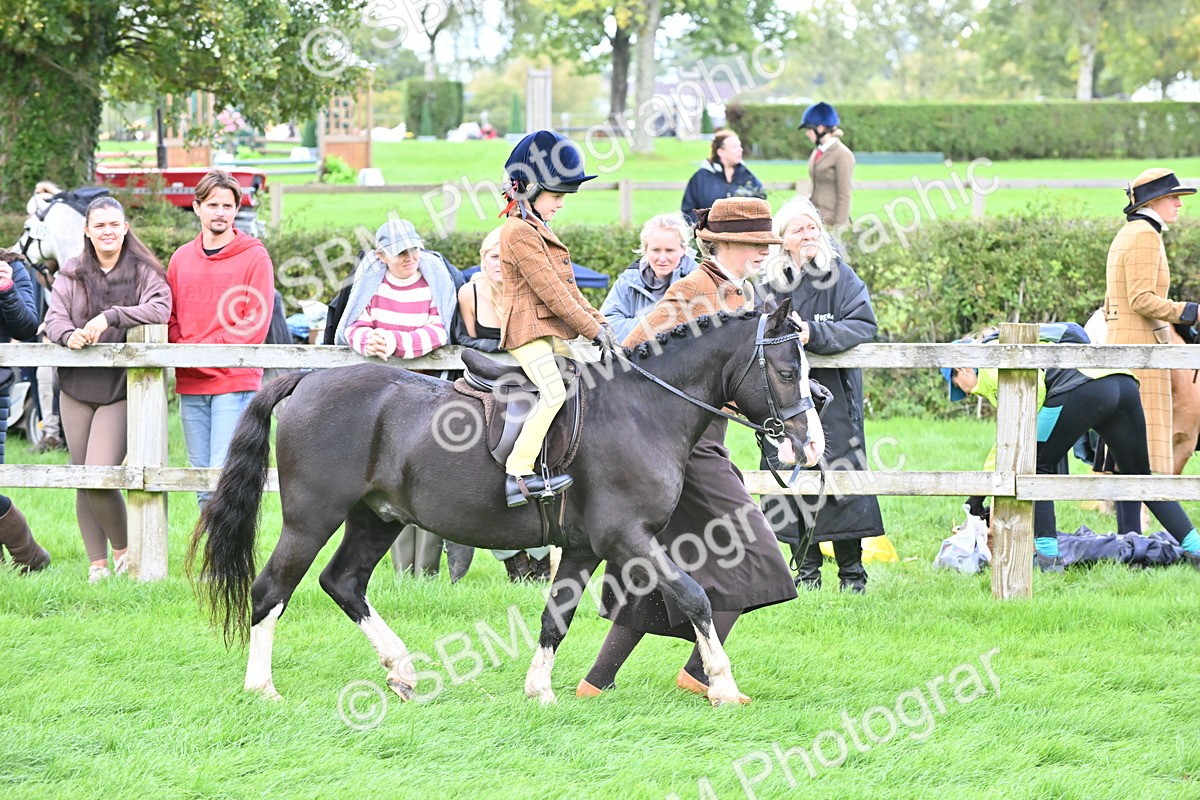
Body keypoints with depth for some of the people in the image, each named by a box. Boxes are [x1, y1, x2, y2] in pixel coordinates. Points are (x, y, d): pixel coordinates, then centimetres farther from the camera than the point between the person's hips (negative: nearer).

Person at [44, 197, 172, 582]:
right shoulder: (71, 273, 9)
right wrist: (68, 334, -21)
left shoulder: (145, 272, -1)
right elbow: (53, 317, 2)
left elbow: (160, 310, -17)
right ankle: (97, 564, 14)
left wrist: (111, 317, -27)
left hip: (121, 391, -4)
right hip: (76, 389, 4)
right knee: (82, 481, 5)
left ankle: (124, 551, 6)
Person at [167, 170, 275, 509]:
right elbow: (170, 318, 15)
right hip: (190, 384, 5)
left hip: (235, 382, -5)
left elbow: (255, 324, -7)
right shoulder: (182, 258, 14)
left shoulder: (254, 257, -1)